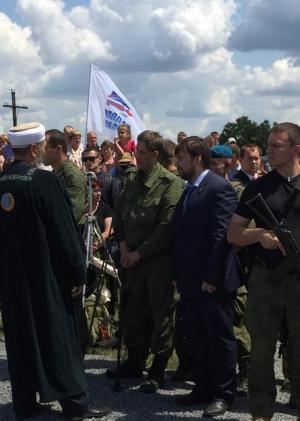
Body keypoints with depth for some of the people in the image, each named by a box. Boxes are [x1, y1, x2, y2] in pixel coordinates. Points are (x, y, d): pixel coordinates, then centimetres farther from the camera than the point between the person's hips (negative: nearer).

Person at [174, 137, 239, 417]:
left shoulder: (219, 188, -11)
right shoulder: (189, 190, 15)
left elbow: (221, 234, -17)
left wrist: (211, 277, -19)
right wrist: (178, 275, 12)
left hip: (212, 282, -8)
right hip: (190, 281, 8)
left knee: (220, 338, 3)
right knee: (196, 338, 14)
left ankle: (223, 394, 13)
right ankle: (202, 388, 25)